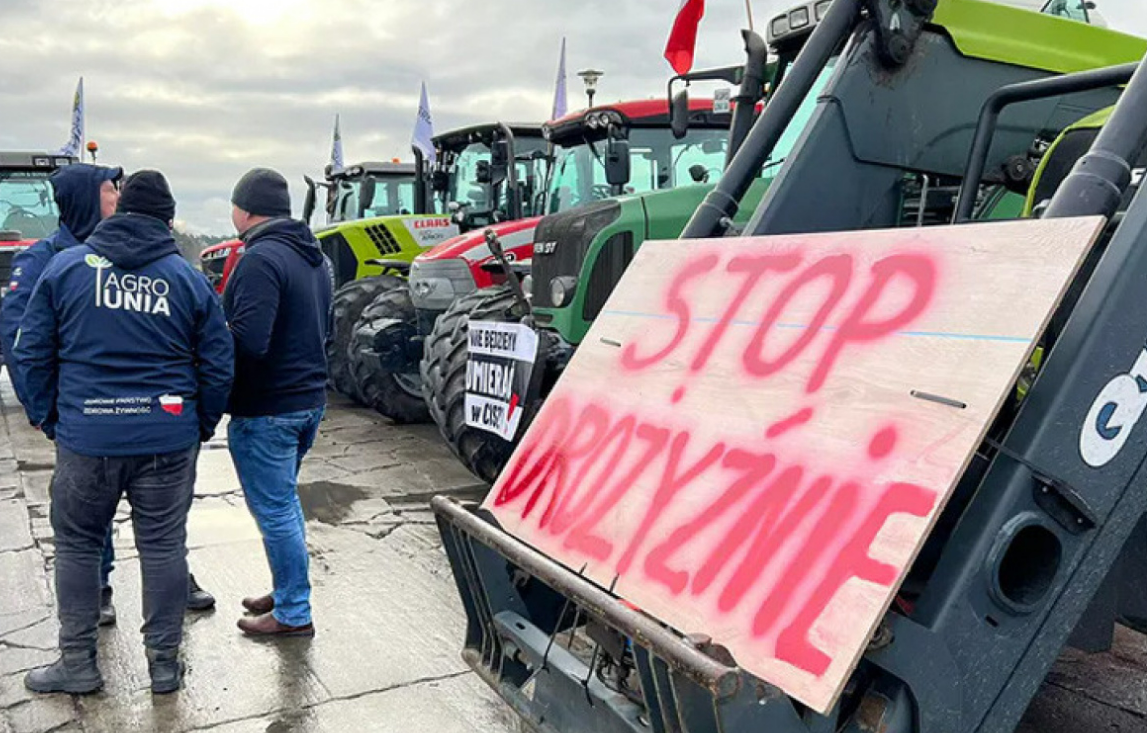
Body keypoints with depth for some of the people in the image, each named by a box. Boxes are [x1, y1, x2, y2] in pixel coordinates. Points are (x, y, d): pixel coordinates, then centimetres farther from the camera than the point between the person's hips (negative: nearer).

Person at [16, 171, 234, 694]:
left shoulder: (65, 266, 1)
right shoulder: (189, 278, 1)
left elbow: (32, 351, 3)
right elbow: (218, 364, 2)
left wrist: (45, 416, 13)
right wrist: (201, 427, 13)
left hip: (84, 436, 0)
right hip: (168, 439, 0)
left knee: (76, 545, 16)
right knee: (163, 547, 9)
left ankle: (77, 663, 24)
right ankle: (164, 664, 19)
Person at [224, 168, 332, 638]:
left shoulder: (261, 259, -20)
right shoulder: (314, 258, 11)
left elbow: (248, 341, -28)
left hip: (266, 409, -9)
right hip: (310, 399, 9)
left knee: (274, 510, 2)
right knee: (285, 500, 22)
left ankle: (293, 614, 12)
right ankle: (287, 591, 34)